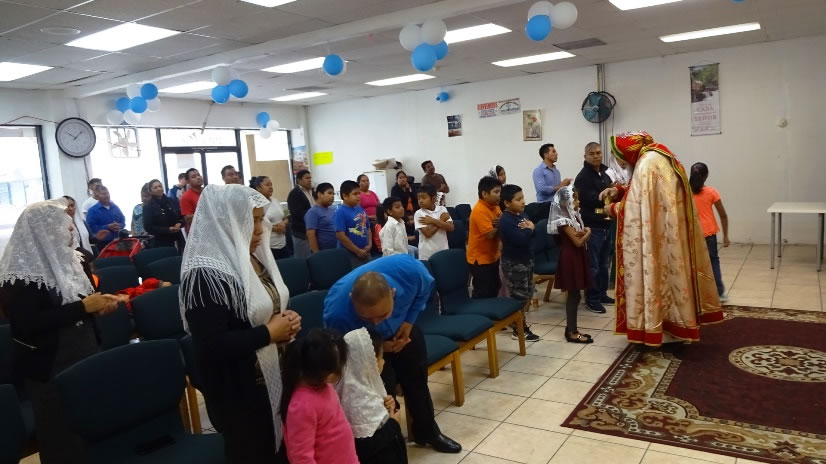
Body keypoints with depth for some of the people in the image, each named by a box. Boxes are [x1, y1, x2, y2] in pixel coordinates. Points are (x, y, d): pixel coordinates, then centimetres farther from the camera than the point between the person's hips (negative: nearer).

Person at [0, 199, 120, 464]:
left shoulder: (63, 259, 6)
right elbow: (28, 325, -25)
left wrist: (99, 303, -3)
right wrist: (83, 307, -25)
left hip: (84, 355, 7)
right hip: (50, 367, -6)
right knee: (64, 434, 6)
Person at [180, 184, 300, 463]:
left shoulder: (255, 259, 6)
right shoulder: (205, 276, -22)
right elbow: (211, 347, -28)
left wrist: (285, 323, -2)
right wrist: (269, 333, -21)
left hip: (276, 379, 8)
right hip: (240, 394, -8)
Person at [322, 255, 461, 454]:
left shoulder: (408, 269, -39)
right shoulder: (337, 312, -43)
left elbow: (426, 286, -11)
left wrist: (409, 321, -17)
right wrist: (378, 348, -26)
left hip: (401, 329, 4)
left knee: (416, 378, 17)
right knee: (383, 389, -11)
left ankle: (427, 431, 42)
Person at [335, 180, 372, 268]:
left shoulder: (360, 209, 8)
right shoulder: (341, 212, -14)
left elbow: (368, 228, 16)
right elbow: (340, 236, -19)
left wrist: (370, 245, 0)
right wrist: (358, 251, -16)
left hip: (365, 253, 8)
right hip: (350, 254, -7)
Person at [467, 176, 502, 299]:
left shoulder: (494, 206, 4)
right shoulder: (480, 210, -23)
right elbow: (490, 234, -28)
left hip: (492, 256, 9)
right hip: (480, 258, -9)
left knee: (494, 288, 20)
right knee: (482, 293, -1)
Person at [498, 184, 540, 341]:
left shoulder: (522, 215, 8)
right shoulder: (506, 220, -21)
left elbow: (531, 236, 9)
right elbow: (521, 240, -31)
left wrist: (528, 229, -13)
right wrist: (529, 229, -12)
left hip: (526, 259, 9)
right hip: (513, 263, -9)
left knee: (529, 292, 19)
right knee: (518, 296, -2)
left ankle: (521, 319, 36)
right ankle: (518, 330, 9)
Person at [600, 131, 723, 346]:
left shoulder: (647, 163, -19)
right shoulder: (659, 156, 12)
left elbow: (638, 207, -18)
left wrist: (614, 208, -1)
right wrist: (619, 191, 11)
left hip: (659, 235, -10)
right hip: (671, 230, 10)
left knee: (658, 274, -1)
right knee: (670, 272, 15)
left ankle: (660, 327, 8)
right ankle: (676, 324, 24)